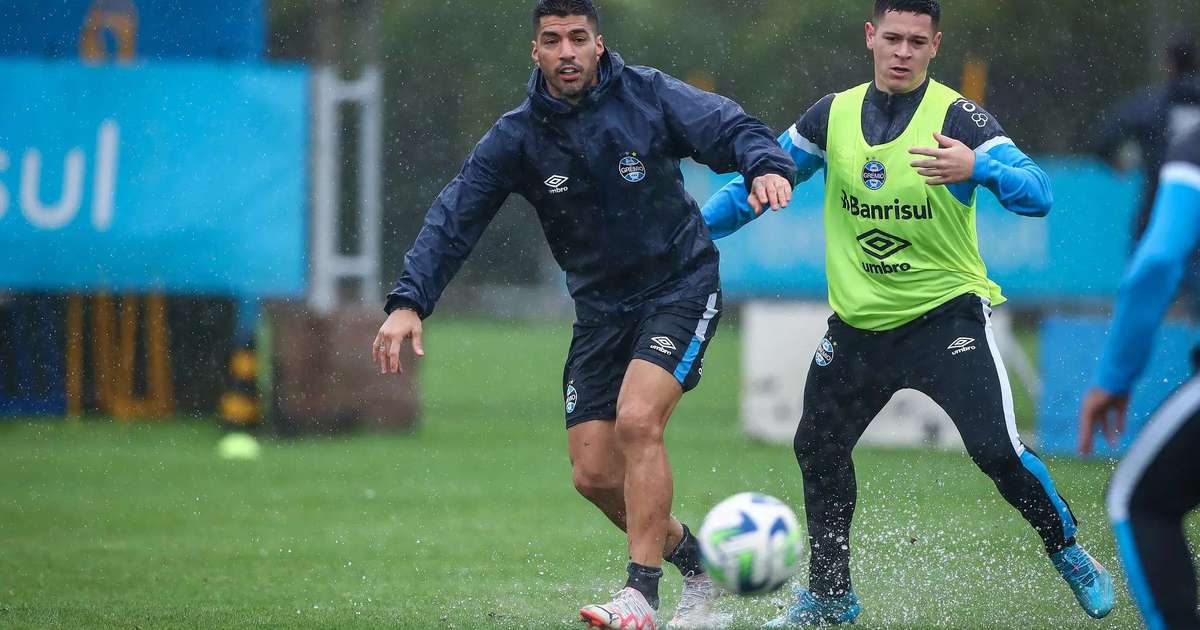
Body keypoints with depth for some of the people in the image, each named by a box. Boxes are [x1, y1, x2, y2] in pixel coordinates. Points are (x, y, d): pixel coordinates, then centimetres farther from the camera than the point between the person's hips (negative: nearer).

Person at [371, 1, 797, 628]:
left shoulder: (647, 95, -10)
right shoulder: (516, 137, -5)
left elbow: (730, 128, -15)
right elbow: (452, 222, -7)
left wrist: (766, 165, -38)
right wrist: (408, 303, -19)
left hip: (680, 287, -4)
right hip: (600, 309, 4)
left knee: (636, 420, -26)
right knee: (594, 475, -1)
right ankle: (695, 562, 23)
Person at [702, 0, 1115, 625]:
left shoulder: (959, 117, -13)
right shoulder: (833, 116, 1)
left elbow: (1037, 193, -24)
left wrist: (977, 166, -43)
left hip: (946, 311, -5)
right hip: (857, 323, 5)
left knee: (996, 449, -17)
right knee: (817, 449, 8)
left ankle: (1069, 554, 7)